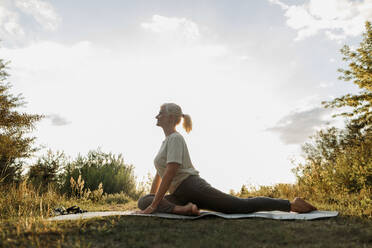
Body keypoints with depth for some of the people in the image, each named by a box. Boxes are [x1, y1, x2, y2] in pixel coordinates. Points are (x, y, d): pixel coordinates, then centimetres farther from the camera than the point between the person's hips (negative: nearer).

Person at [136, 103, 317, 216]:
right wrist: (150, 202, 24)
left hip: (193, 187, -9)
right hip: (180, 195, 9)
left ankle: (292, 204, 3)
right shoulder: (165, 141, 21)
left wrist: (154, 205, -20)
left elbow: (170, 173, -20)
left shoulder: (175, 138, -10)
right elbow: (159, 175, 25)